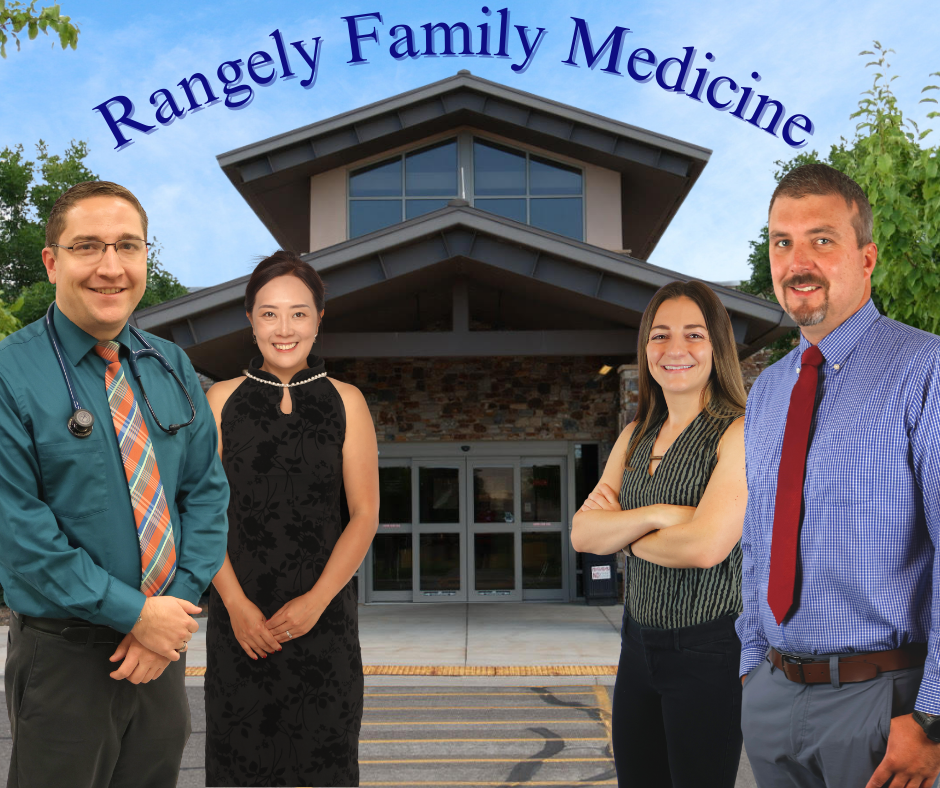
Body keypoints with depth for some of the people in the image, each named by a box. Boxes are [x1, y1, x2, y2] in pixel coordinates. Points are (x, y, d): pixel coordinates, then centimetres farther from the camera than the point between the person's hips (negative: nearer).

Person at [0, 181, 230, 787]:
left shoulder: (173, 368, 6)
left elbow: (207, 490, 3)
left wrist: (178, 604, -10)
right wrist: (135, 612, -17)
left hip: (163, 639, 5)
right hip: (64, 652, -5)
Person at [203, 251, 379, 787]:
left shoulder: (345, 402, 3)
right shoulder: (221, 401, 4)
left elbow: (365, 514, 0)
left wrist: (316, 601, -10)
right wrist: (236, 603, -10)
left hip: (324, 609, 0)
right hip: (240, 613, 1)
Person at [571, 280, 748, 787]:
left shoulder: (739, 434, -12)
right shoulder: (635, 437, 9)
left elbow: (706, 545, -24)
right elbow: (582, 534, 1)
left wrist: (621, 529, -6)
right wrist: (656, 515, -17)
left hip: (710, 650, -6)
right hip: (640, 644, 7)